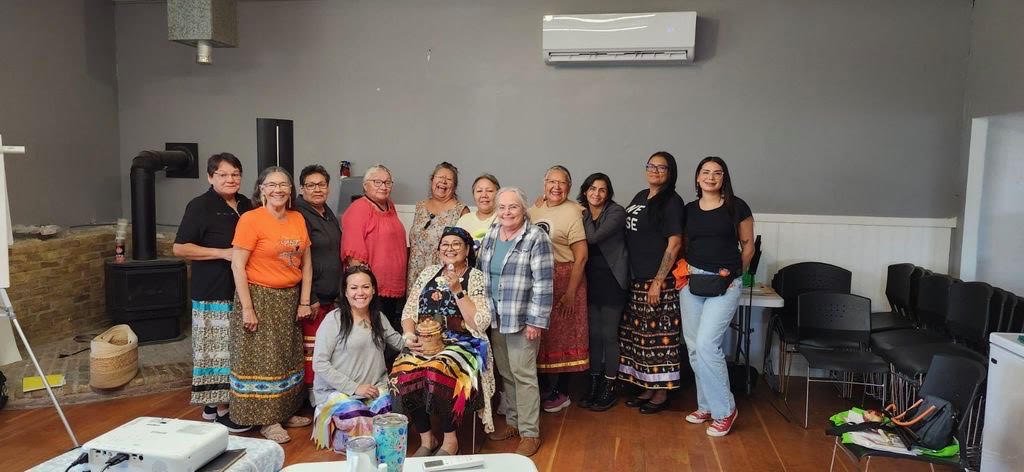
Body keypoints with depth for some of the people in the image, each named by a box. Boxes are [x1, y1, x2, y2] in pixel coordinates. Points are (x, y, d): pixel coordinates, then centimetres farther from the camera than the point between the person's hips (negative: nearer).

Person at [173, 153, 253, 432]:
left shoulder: (246, 205, 13)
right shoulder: (200, 207, -6)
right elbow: (179, 248, -11)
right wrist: (223, 253, -16)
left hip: (241, 290, 7)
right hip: (213, 294, -7)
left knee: (236, 349, 11)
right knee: (217, 350, -4)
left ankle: (213, 403, 24)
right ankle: (221, 412, 5)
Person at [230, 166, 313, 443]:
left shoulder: (298, 219, 6)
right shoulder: (250, 220, -11)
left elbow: (306, 263, 10)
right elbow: (238, 266, -13)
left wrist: (304, 302, 5)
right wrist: (247, 309, -16)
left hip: (290, 298, 6)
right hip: (259, 297, -6)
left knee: (288, 357, 14)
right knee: (262, 359, 1)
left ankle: (285, 412, 29)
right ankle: (266, 420, 12)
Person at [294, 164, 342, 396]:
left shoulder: (329, 214, 15)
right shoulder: (299, 216, -11)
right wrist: (309, 299, -17)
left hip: (331, 296, 8)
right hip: (313, 297, -8)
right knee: (311, 349, -4)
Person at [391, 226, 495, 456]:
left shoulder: (476, 278, 2)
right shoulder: (428, 273, 16)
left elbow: (480, 323, -8)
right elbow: (409, 311, 15)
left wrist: (457, 290, -13)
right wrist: (409, 335, -5)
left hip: (461, 343, -4)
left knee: (438, 373, -34)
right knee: (404, 373, -27)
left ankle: (450, 440, -11)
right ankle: (426, 440, -6)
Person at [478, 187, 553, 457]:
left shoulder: (536, 238, -11)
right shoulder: (490, 236, 8)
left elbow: (543, 284, -14)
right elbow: (481, 274, 16)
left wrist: (536, 321, -17)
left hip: (522, 319, -6)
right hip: (494, 318, 6)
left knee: (523, 374, -1)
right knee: (505, 373, 14)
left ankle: (530, 433, 9)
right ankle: (513, 422, 29)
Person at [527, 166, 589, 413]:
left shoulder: (573, 212, -12)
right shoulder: (534, 209, 8)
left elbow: (581, 256, -15)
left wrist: (571, 293, -18)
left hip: (563, 279, -6)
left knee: (558, 334, 3)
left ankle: (558, 392, 18)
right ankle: (549, 387, 27)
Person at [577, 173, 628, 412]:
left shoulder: (616, 212, -8)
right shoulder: (581, 213, 10)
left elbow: (594, 237, -20)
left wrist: (585, 218, -8)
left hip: (612, 281, -5)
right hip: (590, 281, 5)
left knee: (609, 335, 0)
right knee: (593, 334, 10)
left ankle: (609, 388, 12)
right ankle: (594, 385, 21)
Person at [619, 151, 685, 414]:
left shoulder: (672, 202, -7)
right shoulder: (641, 196, 15)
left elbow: (674, 244, -13)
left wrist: (658, 282, -17)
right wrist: (630, 274, 13)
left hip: (658, 279, -7)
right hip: (637, 279, 7)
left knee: (658, 337, -2)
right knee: (639, 335, 11)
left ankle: (661, 394, 9)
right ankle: (647, 389, 22)